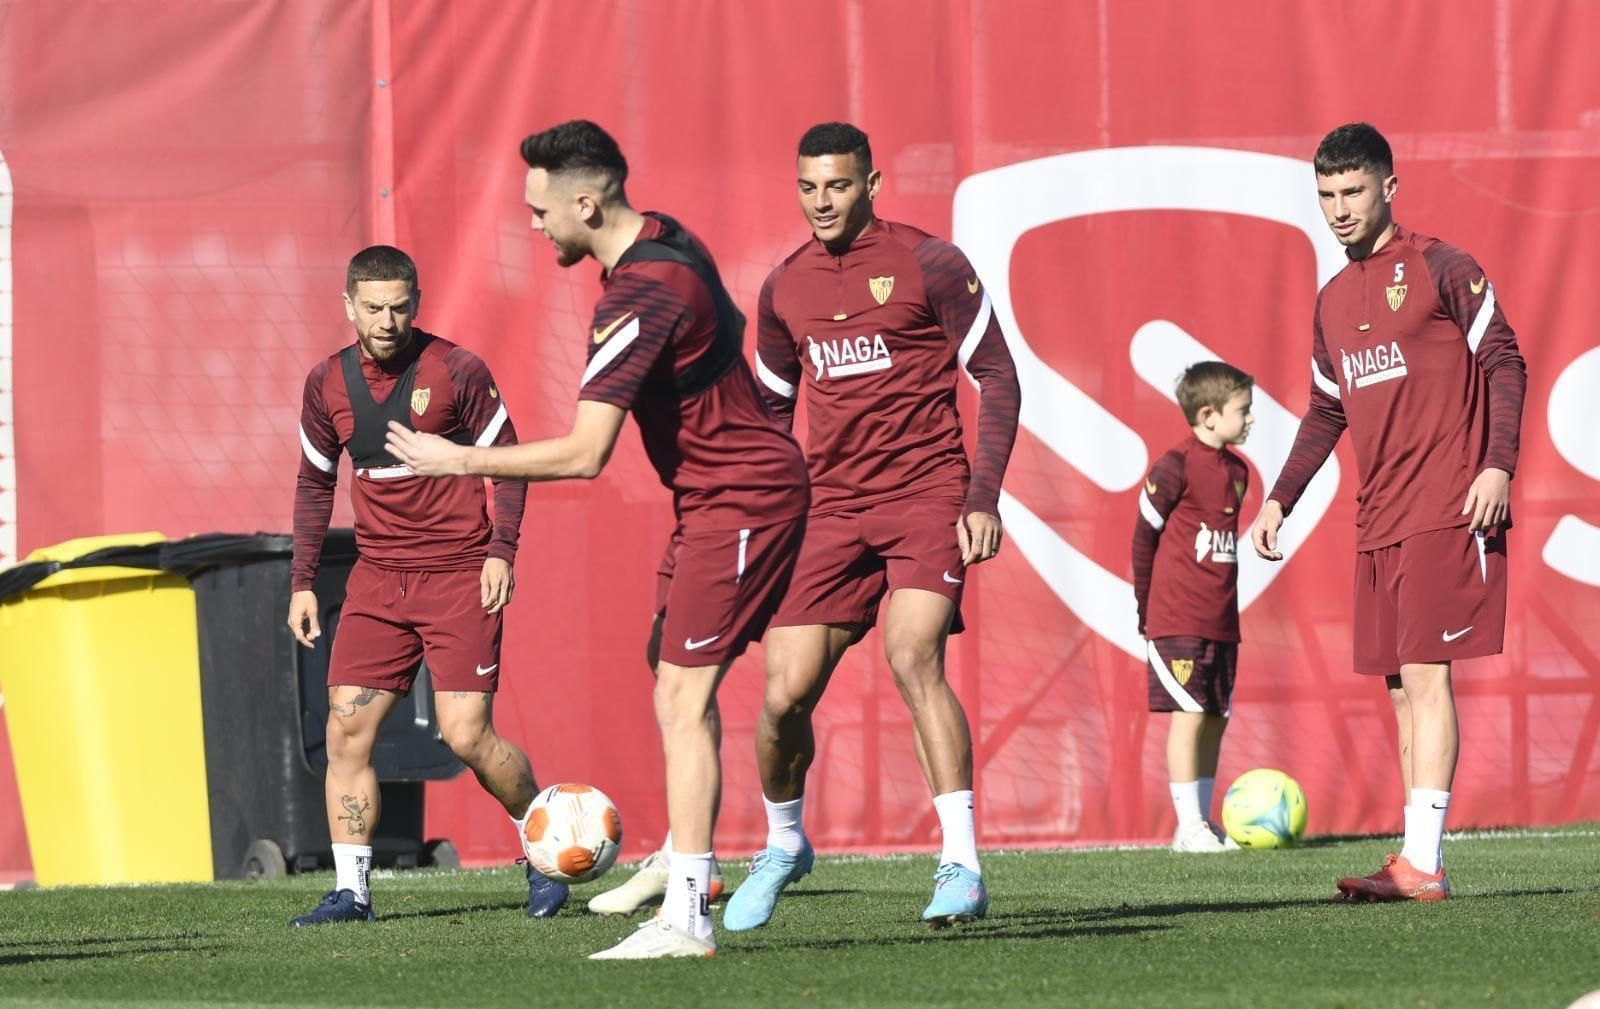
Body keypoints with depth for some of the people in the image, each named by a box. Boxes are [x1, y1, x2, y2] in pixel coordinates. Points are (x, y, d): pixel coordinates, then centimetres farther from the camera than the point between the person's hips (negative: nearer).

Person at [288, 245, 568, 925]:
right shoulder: (328, 383, 4)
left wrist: (501, 549, -11)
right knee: (346, 728, -6)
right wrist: (302, 582, 12)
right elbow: (314, 484, 16)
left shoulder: (456, 371, -8)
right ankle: (350, 890, 1)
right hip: (378, 579, 4)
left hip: (460, 575, -4)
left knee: (467, 735, -11)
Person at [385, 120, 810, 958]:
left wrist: (459, 460, -20)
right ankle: (681, 862, 27)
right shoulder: (667, 241, 3)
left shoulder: (637, 302, -27)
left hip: (738, 502, -10)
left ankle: (686, 919, -14)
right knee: (672, 667, 18)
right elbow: (726, 326, 23)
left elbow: (583, 454, -30)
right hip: (715, 495, 10)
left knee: (682, 694, -12)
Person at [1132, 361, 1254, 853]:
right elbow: (1144, 536, -4)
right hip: (1178, 621, -7)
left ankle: (1201, 823, 14)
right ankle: (1190, 826, -7)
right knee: (1190, 714, -9)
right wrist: (1146, 609, 2)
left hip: (1222, 622, 7)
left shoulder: (1237, 471, 11)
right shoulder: (1176, 467, -11)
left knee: (1216, 718, 8)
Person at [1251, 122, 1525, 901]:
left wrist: (1497, 465, -15)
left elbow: (1503, 362, -5)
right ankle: (1416, 864, 6)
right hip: (1379, 522, 7)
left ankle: (1422, 861, -17)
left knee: (1424, 671, -13)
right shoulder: (1334, 301, 17)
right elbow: (1325, 412, 24)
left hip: (1446, 510, -7)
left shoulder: (1438, 268, -3)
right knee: (1401, 686, 5)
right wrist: (1280, 501, 18)